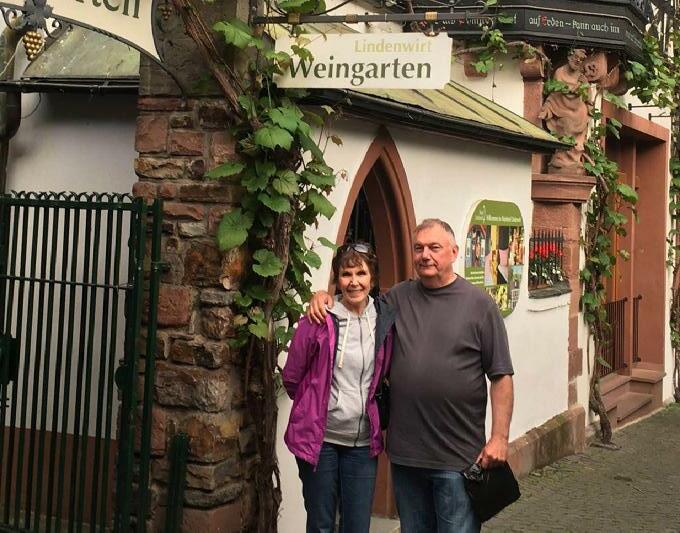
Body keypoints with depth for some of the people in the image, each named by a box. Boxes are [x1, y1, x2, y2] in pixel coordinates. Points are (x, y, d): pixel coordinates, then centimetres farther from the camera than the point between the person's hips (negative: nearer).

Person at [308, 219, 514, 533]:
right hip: (404, 451, 4)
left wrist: (499, 437, -8)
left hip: (458, 456, -4)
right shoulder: (398, 298, 7)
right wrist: (324, 298, 1)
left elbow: (501, 377, -4)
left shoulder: (479, 304, -3)